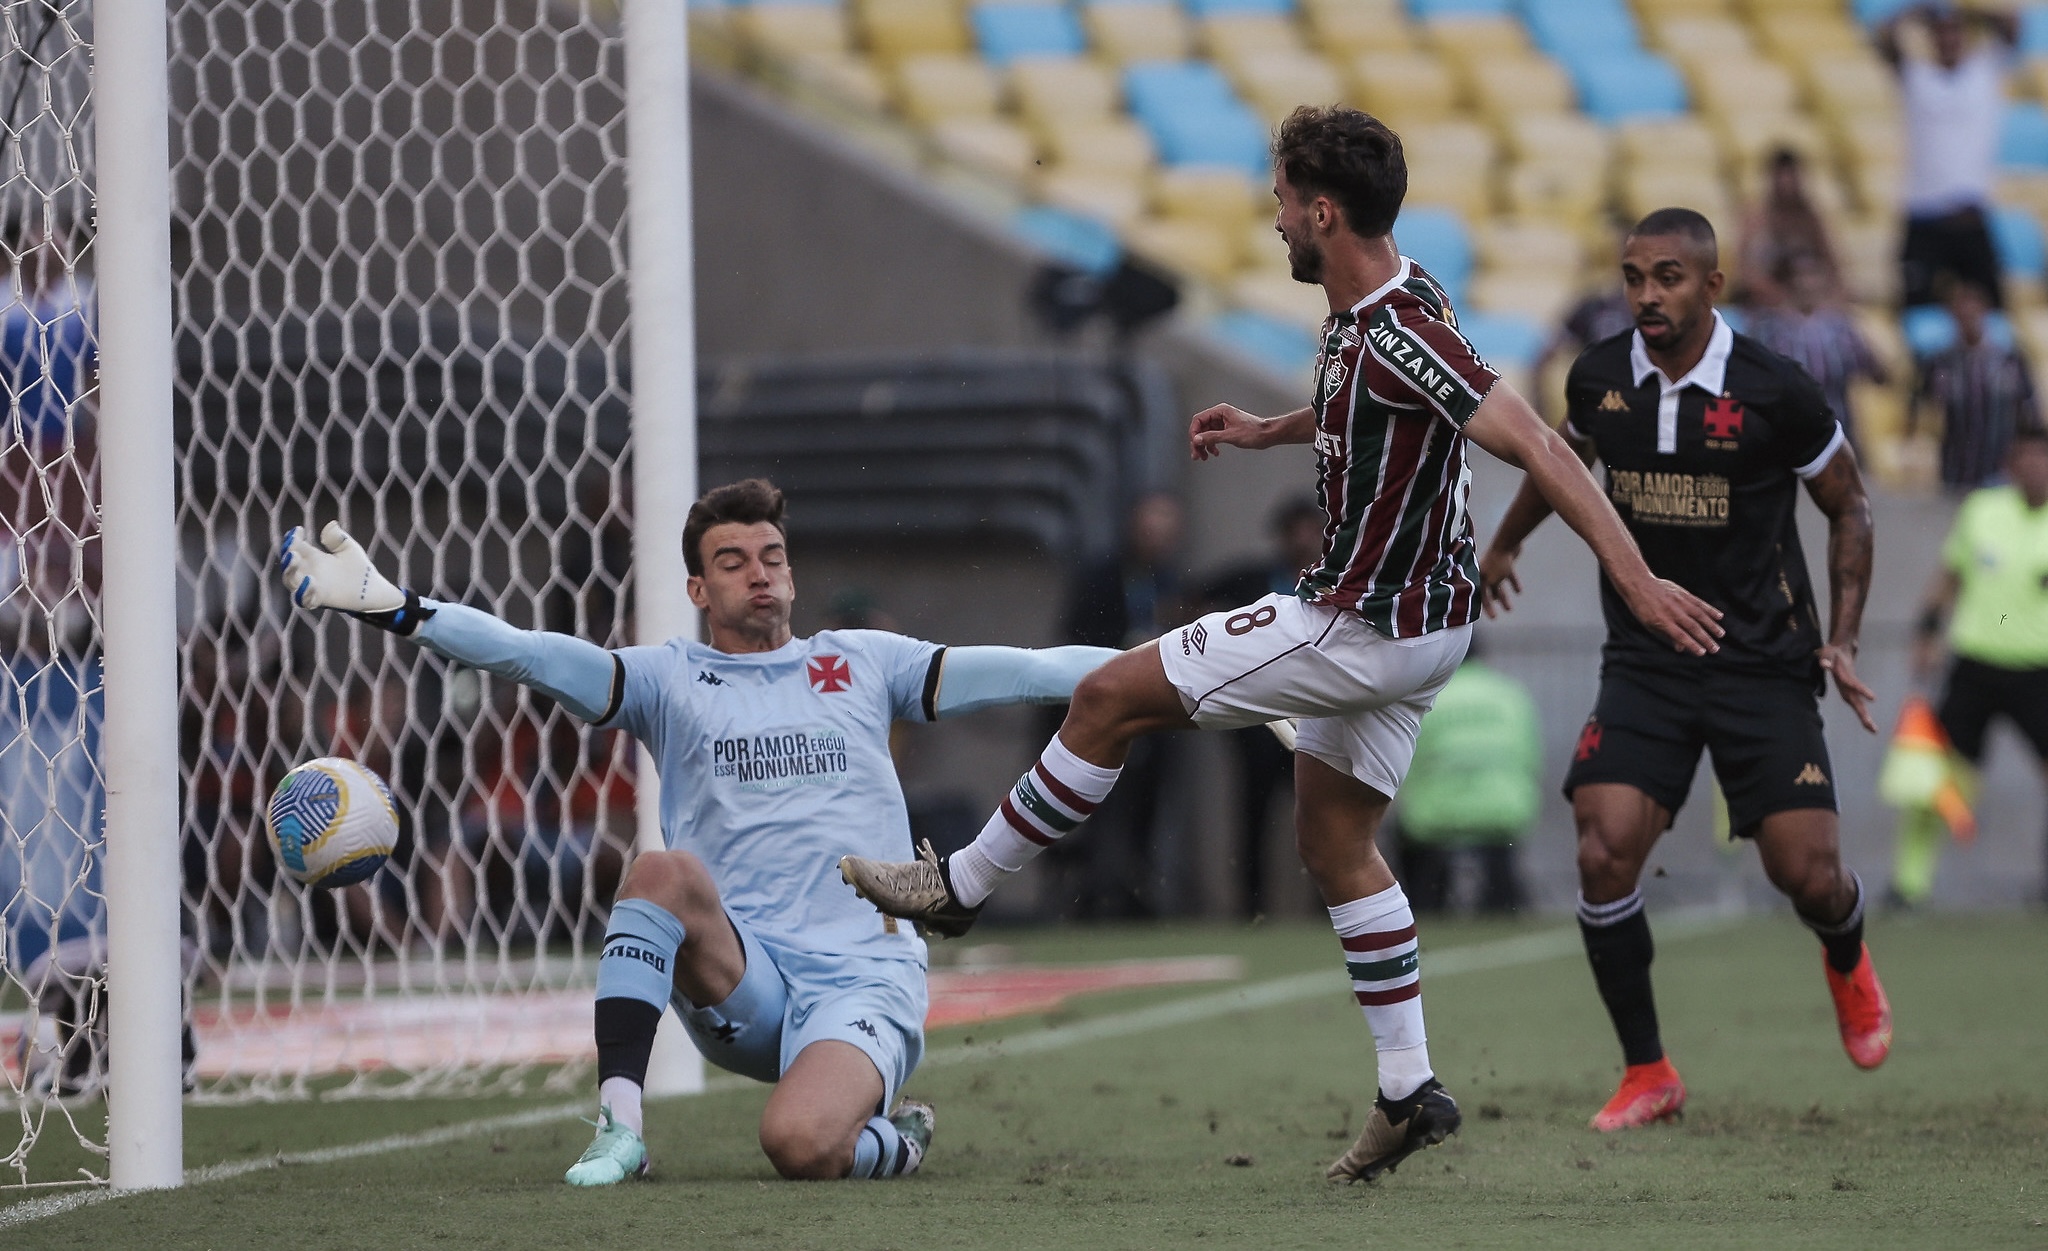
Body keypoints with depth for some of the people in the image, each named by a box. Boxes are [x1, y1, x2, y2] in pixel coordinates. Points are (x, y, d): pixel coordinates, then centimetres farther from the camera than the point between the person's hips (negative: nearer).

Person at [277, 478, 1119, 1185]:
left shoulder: (862, 663, 13)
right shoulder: (669, 678, 10)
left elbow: (1016, 672, 7)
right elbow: (529, 655, -3)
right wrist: (391, 610, -17)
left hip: (866, 979, -1)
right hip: (742, 987, 1)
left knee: (799, 1145, -30)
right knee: (664, 870, -30)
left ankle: (892, 1141, 8)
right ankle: (619, 1124, -24)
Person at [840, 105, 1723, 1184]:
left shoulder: (1398, 336, -26)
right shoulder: (1367, 312, 4)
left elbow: (1538, 448, -28)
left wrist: (1638, 582, -31)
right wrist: (1268, 431, 19)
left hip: (1361, 628, -10)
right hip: (1414, 621, 10)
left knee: (1111, 697, -2)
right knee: (1335, 845, 18)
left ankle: (961, 886, 12)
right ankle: (1410, 1091, 18)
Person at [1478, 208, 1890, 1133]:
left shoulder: (1774, 391, -12)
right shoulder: (1600, 378, -1)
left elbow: (1848, 508, 3)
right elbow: (1567, 455, 23)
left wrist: (1842, 640, -4)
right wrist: (1506, 541, 36)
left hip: (1762, 664, -2)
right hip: (1644, 664, 3)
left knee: (1807, 876, -7)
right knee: (1604, 856, -16)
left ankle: (1848, 962, 33)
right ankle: (1647, 1073, 0)